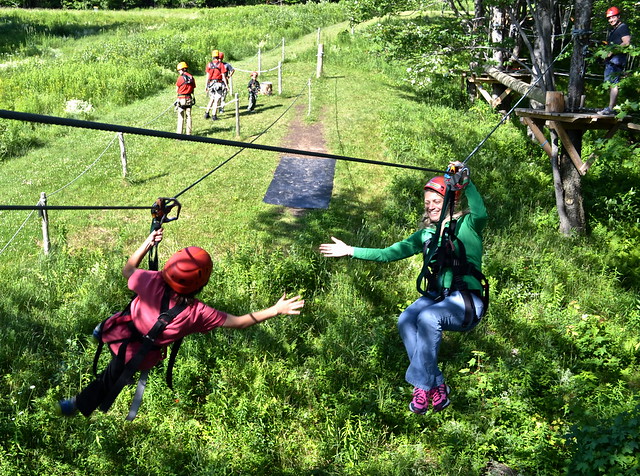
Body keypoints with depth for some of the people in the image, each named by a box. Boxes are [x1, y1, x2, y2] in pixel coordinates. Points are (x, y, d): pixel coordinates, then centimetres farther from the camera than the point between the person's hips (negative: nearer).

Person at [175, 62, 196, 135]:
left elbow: (176, 90, -4)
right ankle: (188, 133, 11)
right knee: (188, 116, 10)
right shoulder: (191, 77, 4)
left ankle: (179, 133, -1)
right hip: (189, 98, 5)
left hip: (181, 99, -5)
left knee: (181, 117, 0)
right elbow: (193, 88, 7)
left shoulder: (180, 78, -11)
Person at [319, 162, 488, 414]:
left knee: (427, 318, -35)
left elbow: (481, 214, -23)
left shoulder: (466, 225, 2)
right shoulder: (427, 234, 18)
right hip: (437, 296, 5)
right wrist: (350, 251, 14)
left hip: (467, 301, -5)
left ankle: (422, 385, -22)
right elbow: (388, 253, 18)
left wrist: (467, 183, -31)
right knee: (406, 320, -26)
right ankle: (437, 387, -21)